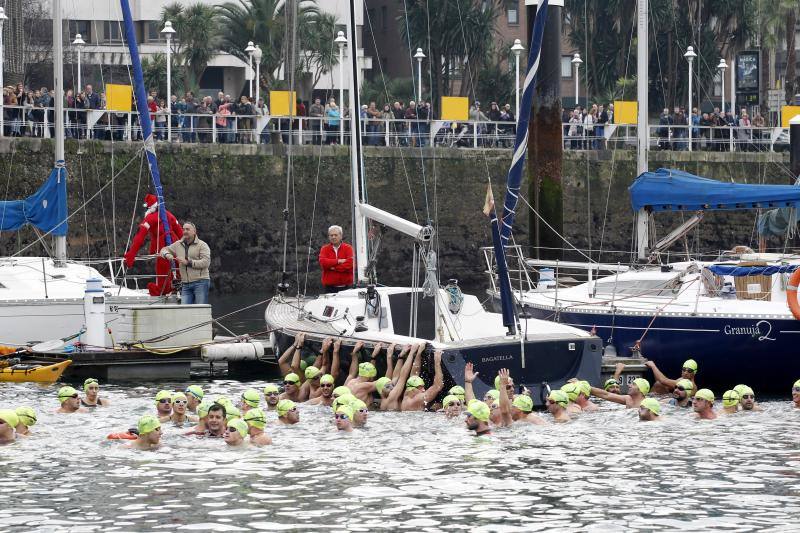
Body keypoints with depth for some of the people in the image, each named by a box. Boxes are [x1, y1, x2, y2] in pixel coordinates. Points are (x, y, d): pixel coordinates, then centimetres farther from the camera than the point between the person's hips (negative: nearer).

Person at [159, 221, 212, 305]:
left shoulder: (202, 245, -1)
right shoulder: (178, 245, 16)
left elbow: (206, 262, -12)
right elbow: (164, 249, 28)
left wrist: (188, 262, -14)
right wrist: (167, 254, 2)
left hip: (200, 282, -5)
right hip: (185, 284, 5)